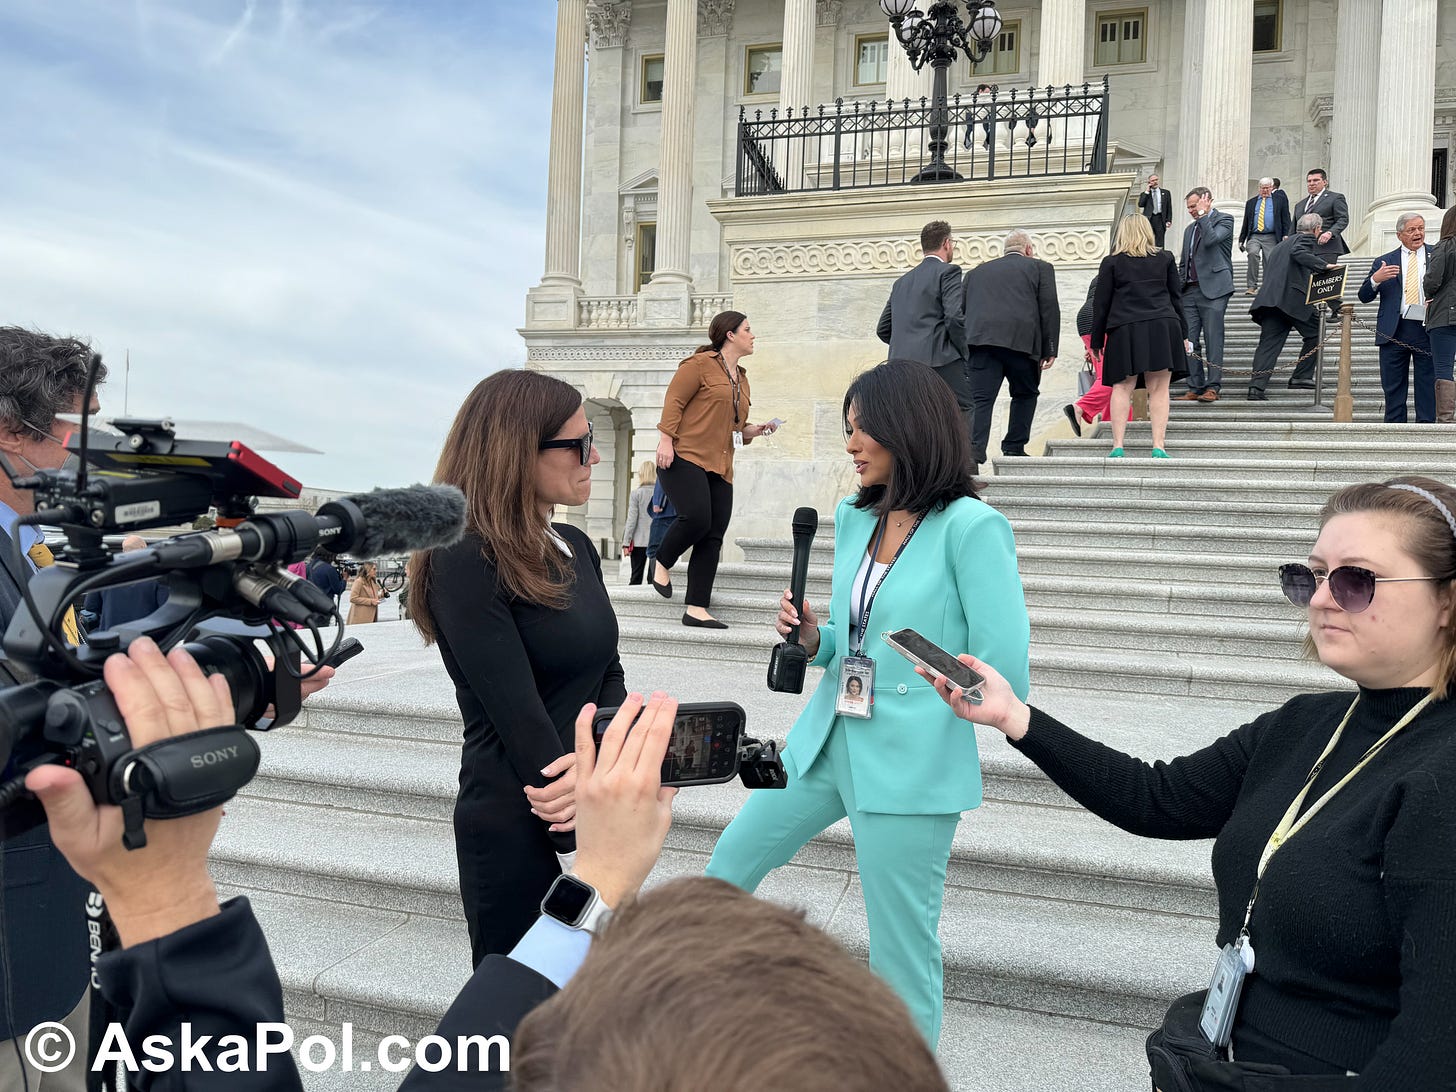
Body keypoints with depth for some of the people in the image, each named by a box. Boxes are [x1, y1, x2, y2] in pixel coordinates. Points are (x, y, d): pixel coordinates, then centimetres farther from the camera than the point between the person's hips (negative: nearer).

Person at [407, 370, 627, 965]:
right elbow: (521, 721, -20)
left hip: (592, 811, 7)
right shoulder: (466, 563, -18)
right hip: (518, 829, -7)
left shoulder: (575, 548, 7)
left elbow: (609, 676, 4)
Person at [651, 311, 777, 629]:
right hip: (685, 457, -8)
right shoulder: (700, 364, -1)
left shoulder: (741, 378, 22)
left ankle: (696, 609, 2)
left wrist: (754, 430, 12)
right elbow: (673, 401, -7)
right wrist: (666, 439, -16)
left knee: (713, 538, 0)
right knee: (696, 517, -25)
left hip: (720, 468, 8)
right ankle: (661, 564, 5)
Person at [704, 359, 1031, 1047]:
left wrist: (921, 721, -5)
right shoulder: (854, 519, 7)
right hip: (826, 743, 8)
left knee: (901, 952, 5)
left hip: (910, 766, -8)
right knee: (727, 867, 20)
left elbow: (1005, 670, -16)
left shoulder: (971, 527, -15)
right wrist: (812, 637, -4)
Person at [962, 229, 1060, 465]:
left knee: (980, 399, -3)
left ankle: (973, 452, -19)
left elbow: (959, 310, 19)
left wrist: (963, 348, 19)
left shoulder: (976, 272, 26)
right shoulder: (1040, 267, 17)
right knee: (1025, 394, 18)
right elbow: (1049, 309, 7)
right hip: (1021, 340, -2)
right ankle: (1013, 448, 15)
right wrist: (1050, 350, 6)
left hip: (979, 339, 2)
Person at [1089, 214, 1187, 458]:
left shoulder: (1111, 262, 7)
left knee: (1122, 387, 0)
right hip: (1163, 327, 1)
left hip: (1125, 330, -1)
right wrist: (1183, 333, 21)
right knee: (1159, 389, 0)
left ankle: (1118, 446, -9)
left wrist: (1097, 341, 11)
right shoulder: (1165, 258, 13)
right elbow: (1176, 298, 15)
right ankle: (1158, 447, -6)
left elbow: (1101, 303, 6)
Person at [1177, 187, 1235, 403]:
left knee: (1213, 340, -8)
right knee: (1189, 341, 2)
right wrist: (1178, 288, 15)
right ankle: (1195, 387, 6)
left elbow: (1211, 239, -19)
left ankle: (1213, 387, -6)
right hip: (1190, 291, 7)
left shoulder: (1224, 220, 2)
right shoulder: (1190, 229, 22)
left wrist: (1202, 213, -9)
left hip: (1213, 289, -7)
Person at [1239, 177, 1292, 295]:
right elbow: (1245, 222, 18)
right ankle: (1252, 286, -24)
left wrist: (1286, 235, -7)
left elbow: (1286, 218, 6)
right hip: (1254, 237, 0)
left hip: (1271, 238, 0)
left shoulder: (1280, 199, 11)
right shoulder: (1251, 202, 18)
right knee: (1253, 253, -27)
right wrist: (1241, 240, 12)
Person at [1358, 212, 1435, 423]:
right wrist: (1375, 279, -13)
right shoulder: (1384, 261, 12)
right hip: (1394, 332, 0)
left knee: (1427, 387, 1)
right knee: (1393, 387, 3)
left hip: (1426, 330, 0)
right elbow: (1364, 297, 6)